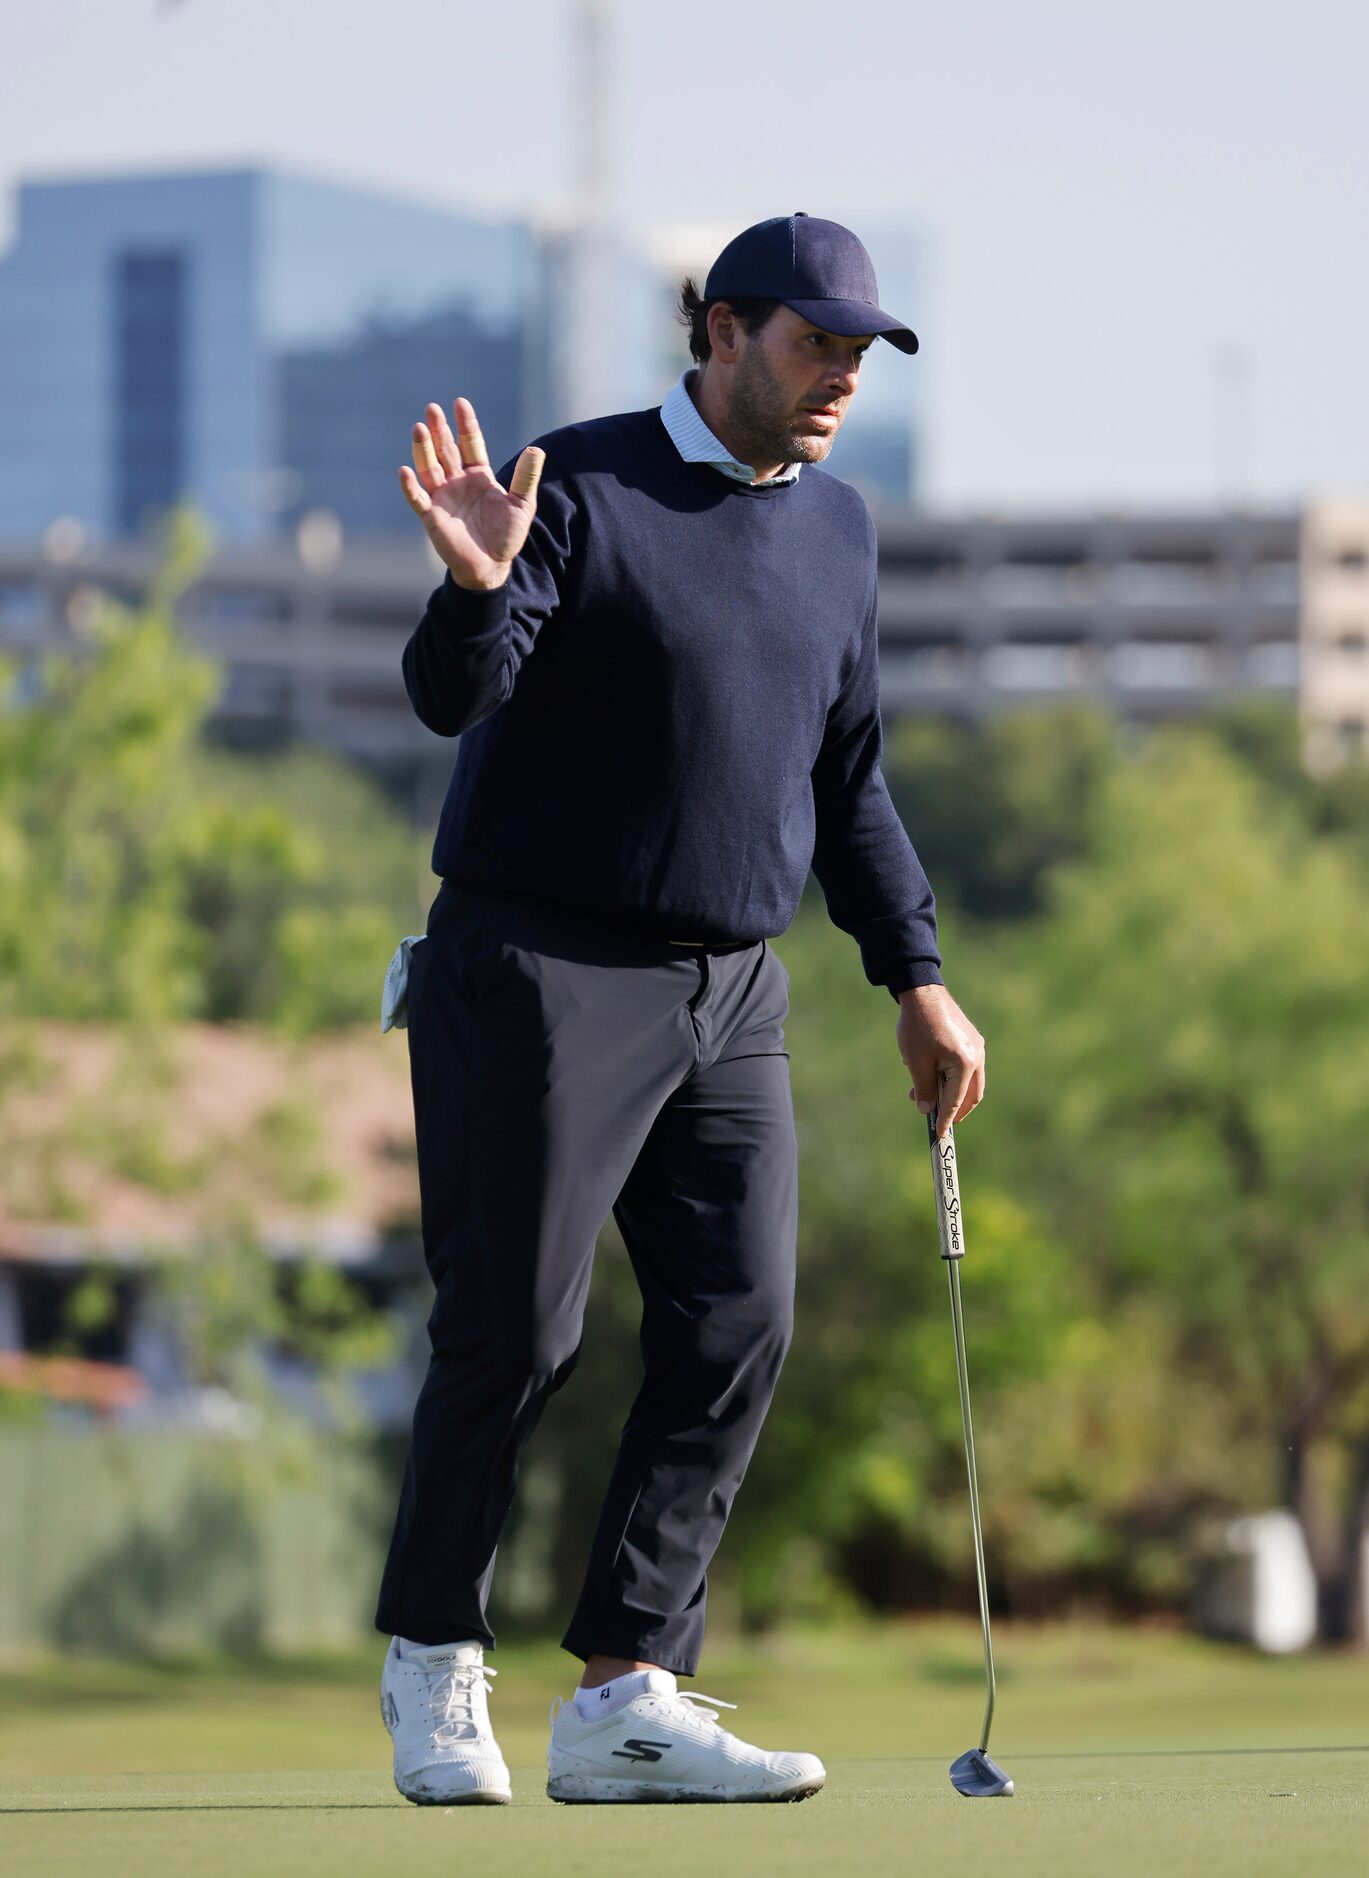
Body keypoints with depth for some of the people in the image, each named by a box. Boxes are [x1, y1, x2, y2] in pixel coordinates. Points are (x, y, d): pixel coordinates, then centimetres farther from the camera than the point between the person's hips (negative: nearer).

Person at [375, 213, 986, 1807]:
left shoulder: (835, 527, 13)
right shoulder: (578, 489, -7)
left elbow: (847, 776, 21)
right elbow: (452, 695, -19)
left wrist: (916, 978, 15)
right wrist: (477, 586, -40)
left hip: (730, 998, 6)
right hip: (541, 971, -6)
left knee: (736, 1328, -6)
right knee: (514, 1331, -5)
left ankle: (623, 1702, -5)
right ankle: (431, 1658, 14)